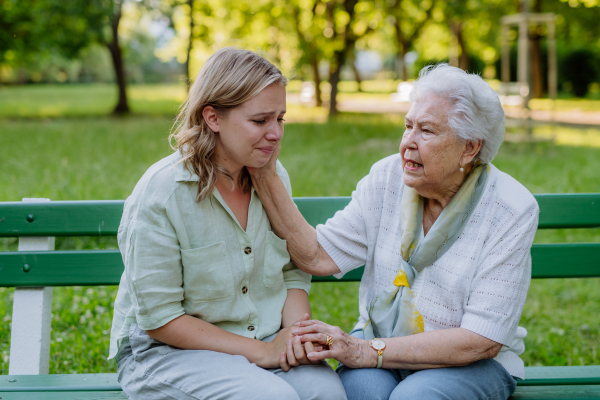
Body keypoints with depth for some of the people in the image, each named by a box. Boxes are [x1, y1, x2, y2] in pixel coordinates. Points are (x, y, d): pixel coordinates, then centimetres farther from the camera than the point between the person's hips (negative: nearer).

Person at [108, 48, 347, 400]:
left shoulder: (275, 177, 3)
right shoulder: (160, 193, -16)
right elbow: (159, 317, -15)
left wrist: (297, 331, -11)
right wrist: (260, 351, -19)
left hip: (266, 340, 5)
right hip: (167, 351, -5)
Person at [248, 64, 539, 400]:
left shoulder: (513, 210, -15)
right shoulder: (388, 178, -3)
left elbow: (481, 342, -19)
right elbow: (317, 257, -6)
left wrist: (366, 351, -24)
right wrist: (265, 175, -15)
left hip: (472, 363, -2)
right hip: (379, 340, 3)